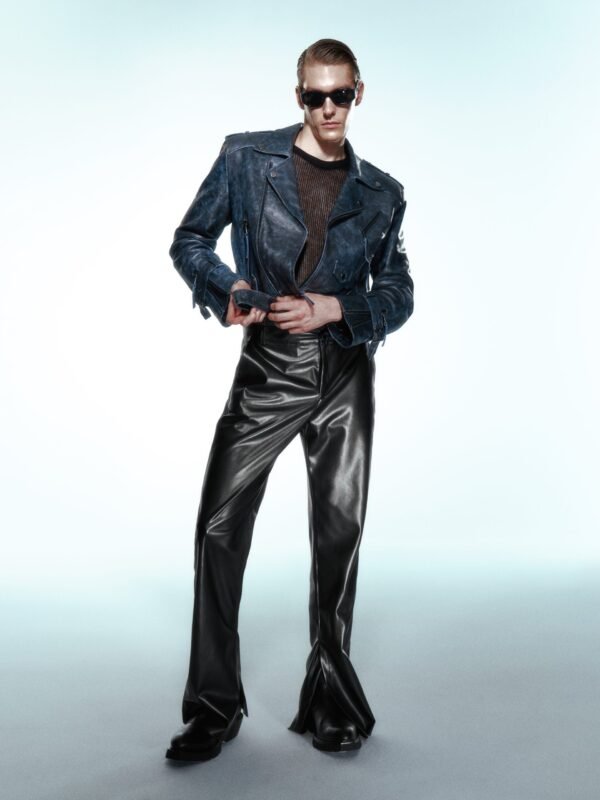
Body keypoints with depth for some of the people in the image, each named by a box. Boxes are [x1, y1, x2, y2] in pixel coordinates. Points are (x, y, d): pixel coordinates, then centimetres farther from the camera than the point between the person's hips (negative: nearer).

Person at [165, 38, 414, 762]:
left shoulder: (381, 194, 10)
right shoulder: (246, 157, 6)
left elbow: (397, 295, 8)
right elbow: (190, 239, 6)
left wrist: (332, 309, -11)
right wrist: (227, 289, -14)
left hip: (345, 375, 2)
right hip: (267, 369, -1)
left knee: (339, 532, 5)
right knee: (220, 526, -4)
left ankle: (331, 700, 22)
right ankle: (214, 707, 12)